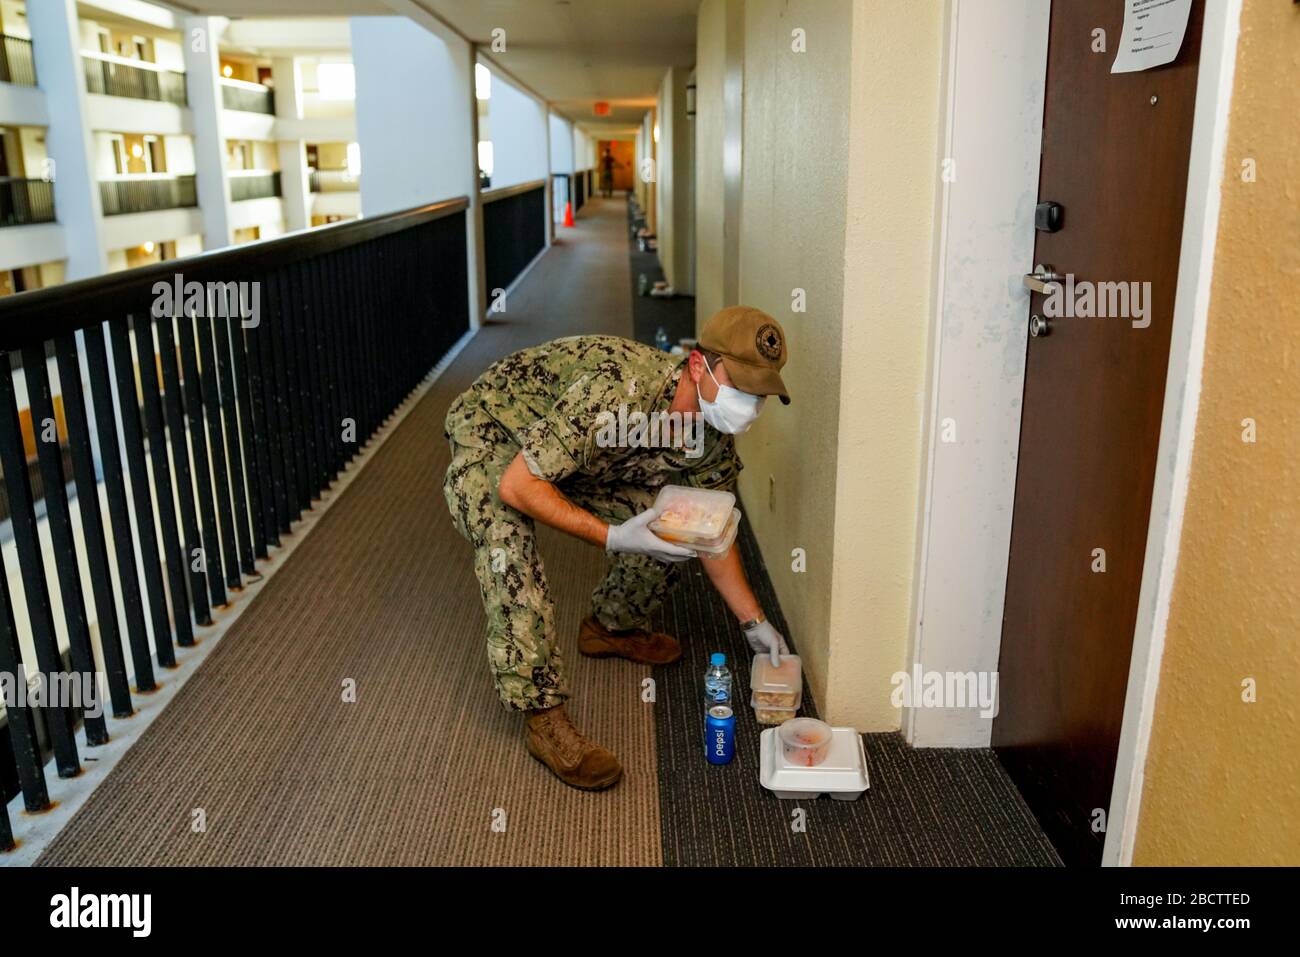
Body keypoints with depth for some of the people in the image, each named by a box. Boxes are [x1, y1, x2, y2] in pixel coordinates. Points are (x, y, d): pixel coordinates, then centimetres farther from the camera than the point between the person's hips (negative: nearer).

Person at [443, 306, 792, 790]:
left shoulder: (712, 439, -15)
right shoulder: (616, 391, -41)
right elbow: (517, 486, -36)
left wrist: (755, 622, 0)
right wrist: (612, 537, -42)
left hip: (579, 456, 7)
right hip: (492, 430, -6)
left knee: (664, 533, -5)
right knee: (507, 539, -35)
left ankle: (610, 627, 24)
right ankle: (544, 717, -25)